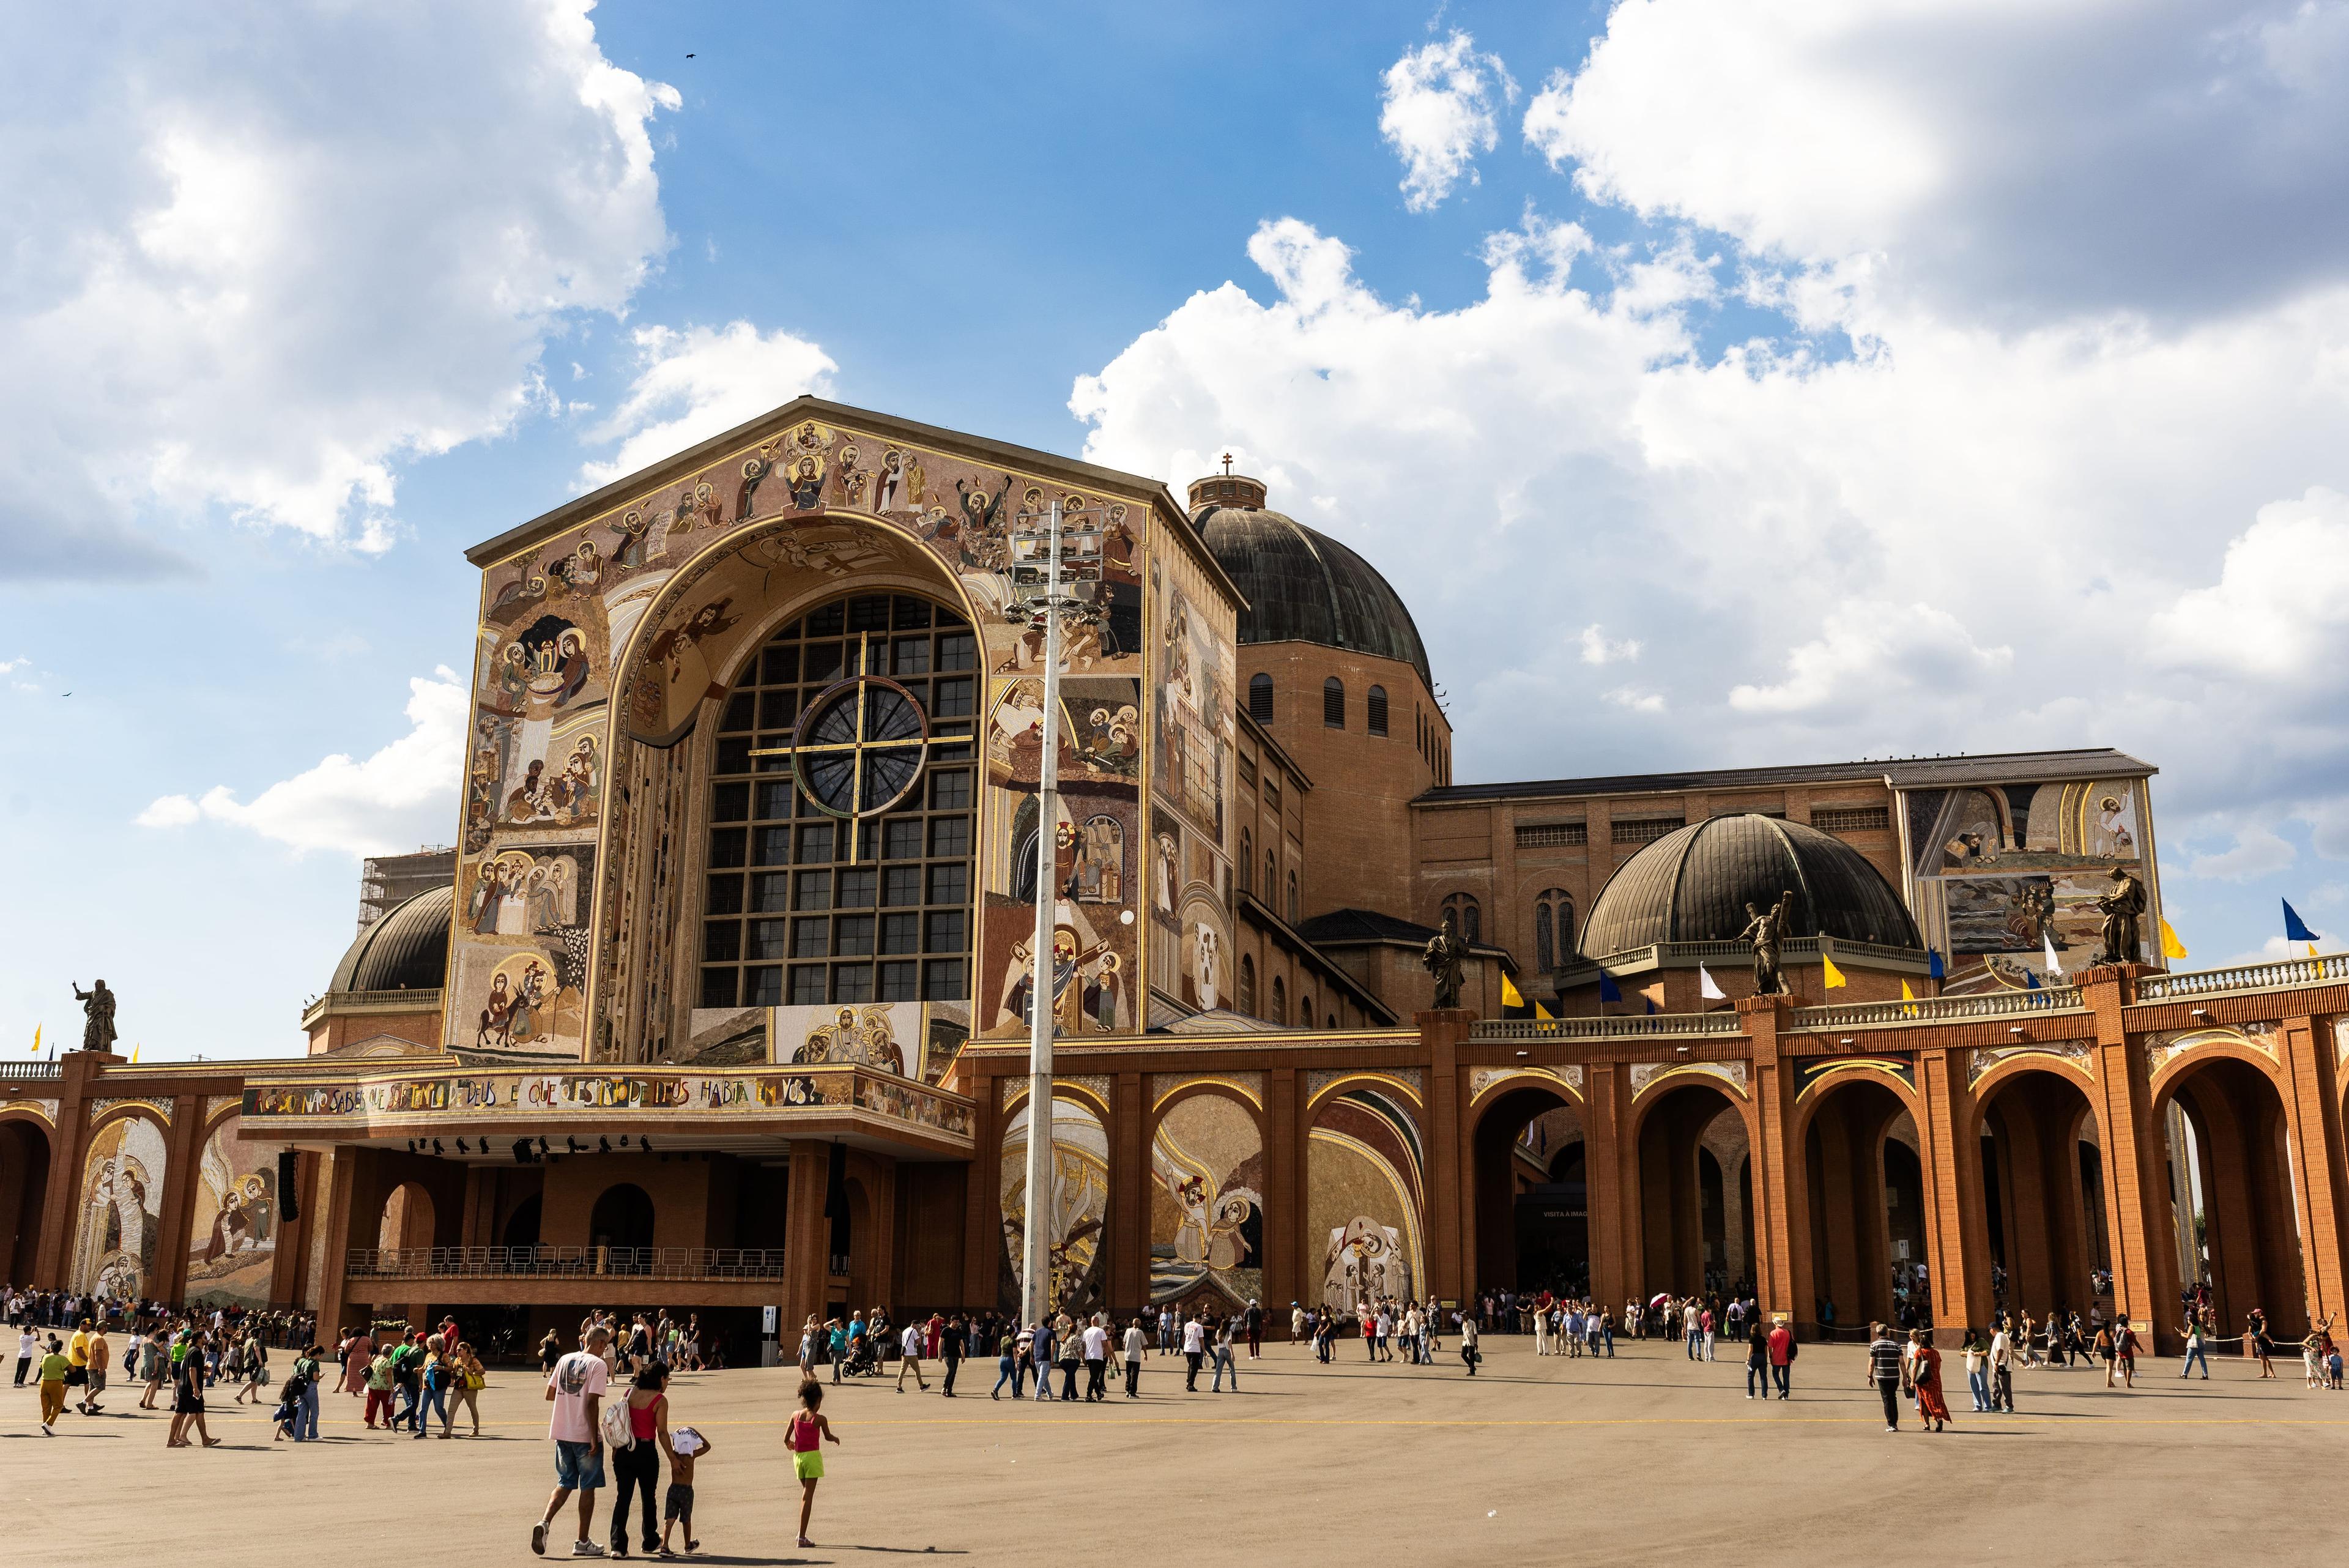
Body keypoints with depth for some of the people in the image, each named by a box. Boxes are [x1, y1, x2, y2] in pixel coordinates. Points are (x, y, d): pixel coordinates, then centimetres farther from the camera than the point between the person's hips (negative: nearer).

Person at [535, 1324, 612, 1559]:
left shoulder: (565, 1360, 8)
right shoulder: (599, 1365, -11)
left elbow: (549, 1395, 10)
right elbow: (592, 1403, -18)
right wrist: (595, 1439, -16)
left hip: (562, 1433, 6)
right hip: (585, 1435, -6)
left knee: (565, 1483, 16)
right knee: (588, 1487, 6)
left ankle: (544, 1522, -6)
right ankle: (583, 1542, 10)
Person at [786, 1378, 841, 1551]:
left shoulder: (796, 1416, 2)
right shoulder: (819, 1419, -9)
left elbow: (786, 1438, 5)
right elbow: (828, 1437, 5)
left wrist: (789, 1445, 28)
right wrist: (836, 1438, 27)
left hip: (798, 1456, 5)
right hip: (812, 1456, -5)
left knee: (805, 1493, 20)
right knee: (808, 1496, -4)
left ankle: (802, 1533, 17)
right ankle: (802, 1536, -6)